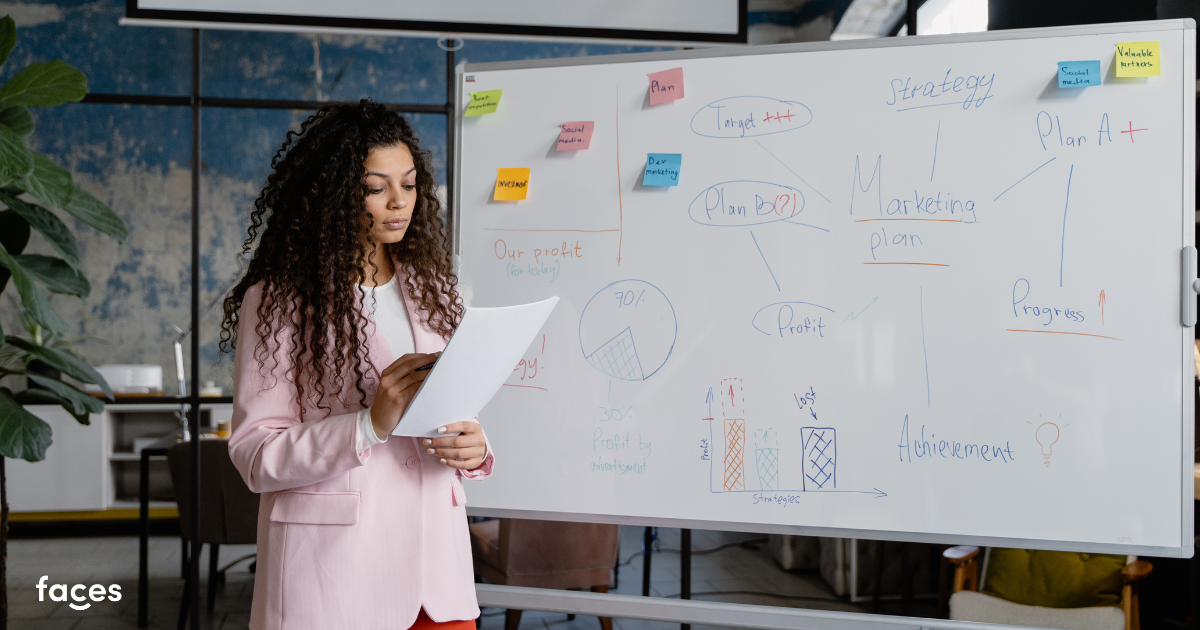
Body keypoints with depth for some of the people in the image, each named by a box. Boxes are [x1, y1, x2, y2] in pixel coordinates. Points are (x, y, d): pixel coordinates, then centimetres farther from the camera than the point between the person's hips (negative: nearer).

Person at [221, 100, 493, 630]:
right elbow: (254, 456, -10)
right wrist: (371, 424, -23)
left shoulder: (430, 287, 11)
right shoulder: (277, 300, -7)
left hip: (434, 553, 5)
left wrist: (472, 448, -6)